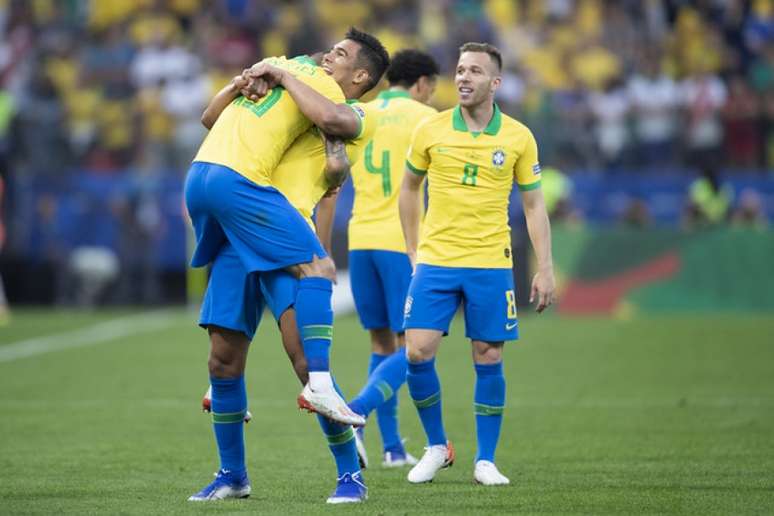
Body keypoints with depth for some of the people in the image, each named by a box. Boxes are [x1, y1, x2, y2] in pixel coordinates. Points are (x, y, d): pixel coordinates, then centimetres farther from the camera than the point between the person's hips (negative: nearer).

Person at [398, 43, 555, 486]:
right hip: (435, 263, 0)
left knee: (489, 359, 0)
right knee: (417, 353, -8)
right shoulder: (431, 130, -1)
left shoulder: (518, 137, -1)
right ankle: (437, 446, 12)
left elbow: (534, 205, 5)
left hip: (491, 264, 0)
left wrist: (545, 269, 0)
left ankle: (486, 461, 11)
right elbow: (409, 188, 14)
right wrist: (414, 249, 11)